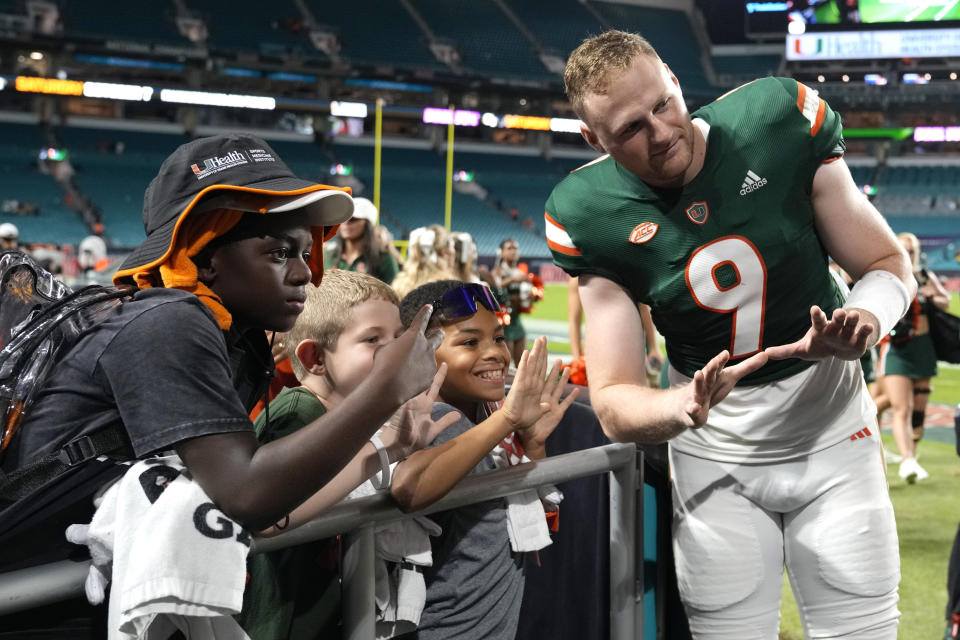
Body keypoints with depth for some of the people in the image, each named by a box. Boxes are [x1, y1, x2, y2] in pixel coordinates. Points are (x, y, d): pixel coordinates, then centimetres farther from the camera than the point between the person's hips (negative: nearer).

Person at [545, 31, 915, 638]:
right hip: (716, 460, 0)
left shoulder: (781, 124, -16)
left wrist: (866, 317, -28)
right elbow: (614, 406, -13)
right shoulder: (592, 217, -14)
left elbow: (890, 266, -5)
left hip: (832, 437, 0)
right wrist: (684, 406, -35)